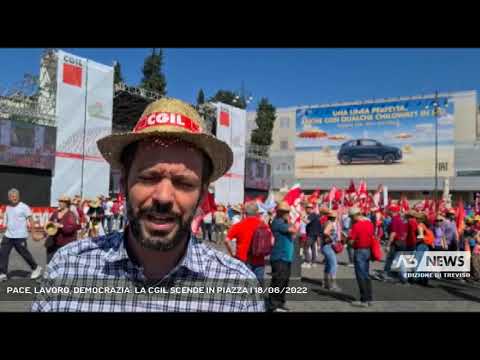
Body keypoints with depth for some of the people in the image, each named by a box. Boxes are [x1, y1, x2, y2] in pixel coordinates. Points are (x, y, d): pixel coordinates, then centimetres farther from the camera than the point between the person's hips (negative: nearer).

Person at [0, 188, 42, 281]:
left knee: (24, 253, 2)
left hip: (20, 236, -6)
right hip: (8, 235, 6)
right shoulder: (8, 208, 11)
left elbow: (30, 220, -10)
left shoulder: (24, 207, -9)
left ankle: (36, 268, 21)